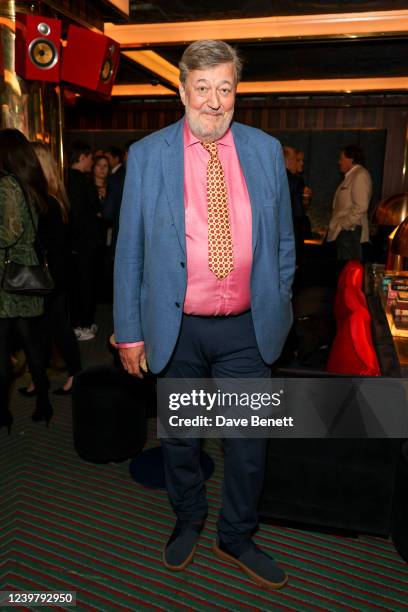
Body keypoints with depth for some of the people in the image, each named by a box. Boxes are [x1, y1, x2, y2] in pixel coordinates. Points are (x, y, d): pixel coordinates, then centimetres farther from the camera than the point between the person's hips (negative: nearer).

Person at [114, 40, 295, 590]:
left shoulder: (266, 150, 3)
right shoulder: (146, 155, -2)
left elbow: (282, 240, 9)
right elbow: (129, 250, -1)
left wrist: (277, 309, 8)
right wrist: (129, 331, -2)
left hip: (247, 329, 2)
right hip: (176, 329, -1)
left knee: (248, 441, 12)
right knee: (179, 437, 17)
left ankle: (237, 539, 39)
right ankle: (188, 522, 46)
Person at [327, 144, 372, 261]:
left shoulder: (360, 175, -11)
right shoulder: (351, 175, 17)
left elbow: (360, 206, -20)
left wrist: (344, 224, -16)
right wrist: (340, 224, 13)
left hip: (350, 229, -9)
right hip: (344, 229, 9)